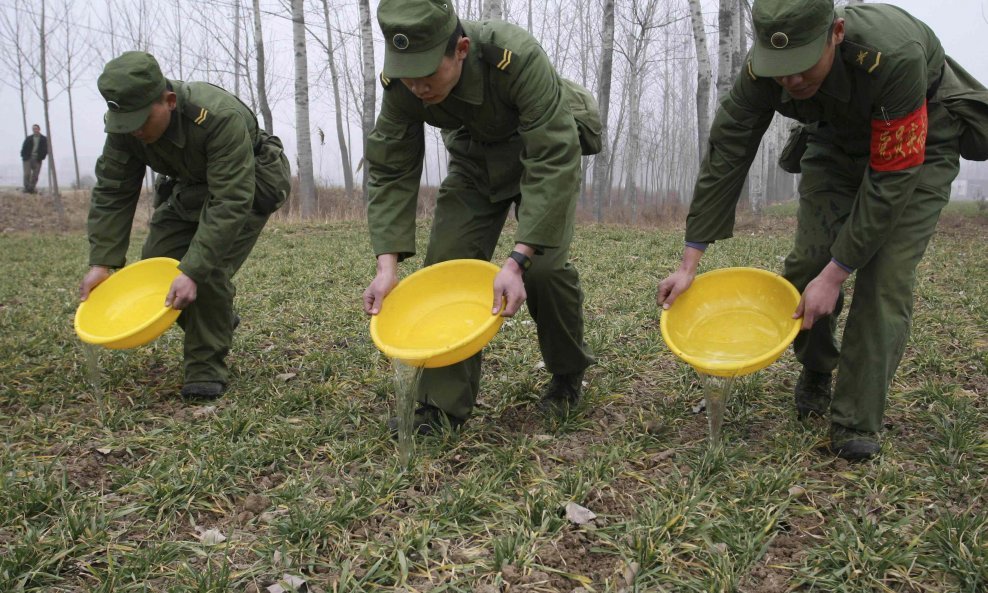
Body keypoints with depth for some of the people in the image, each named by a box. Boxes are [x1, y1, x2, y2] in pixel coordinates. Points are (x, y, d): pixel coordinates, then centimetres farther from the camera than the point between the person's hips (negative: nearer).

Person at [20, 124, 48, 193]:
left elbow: (45, 150, 4)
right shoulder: (28, 139, 9)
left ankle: (32, 188, 8)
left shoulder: (44, 139, 7)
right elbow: (23, 148, 9)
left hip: (37, 160, 0)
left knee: (35, 175, 0)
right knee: (27, 174, -9)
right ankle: (26, 188, -7)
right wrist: (24, 156, -6)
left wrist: (41, 157, -9)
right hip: (28, 159, 0)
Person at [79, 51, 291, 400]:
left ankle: (207, 368, -9)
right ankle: (219, 321, 21)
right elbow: (112, 193, -11)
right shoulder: (125, 125, -19)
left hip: (248, 185, -6)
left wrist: (193, 272, -45)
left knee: (209, 269, -24)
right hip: (190, 186, 7)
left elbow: (230, 203, -40)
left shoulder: (220, 118, -39)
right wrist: (101, 262, -19)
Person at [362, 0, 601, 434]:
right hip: (473, 156, 4)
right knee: (445, 263, -11)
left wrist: (518, 260, -47)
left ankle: (569, 373, 9)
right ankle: (443, 403, -2)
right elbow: (390, 173, -17)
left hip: (547, 148, -4)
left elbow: (552, 162, -40)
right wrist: (387, 264, -29)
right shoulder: (400, 85, -24)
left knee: (543, 266, -20)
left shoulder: (518, 59, -38)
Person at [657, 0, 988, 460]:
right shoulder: (761, 73, -28)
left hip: (918, 140, -4)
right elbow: (725, 159, -20)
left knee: (886, 276, -16)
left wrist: (835, 274, -33)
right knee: (806, 262, -7)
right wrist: (688, 264, -22)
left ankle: (856, 422, -6)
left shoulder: (893, 56, -41)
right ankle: (815, 375, 20)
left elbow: (891, 178, -34)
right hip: (837, 138, 4)